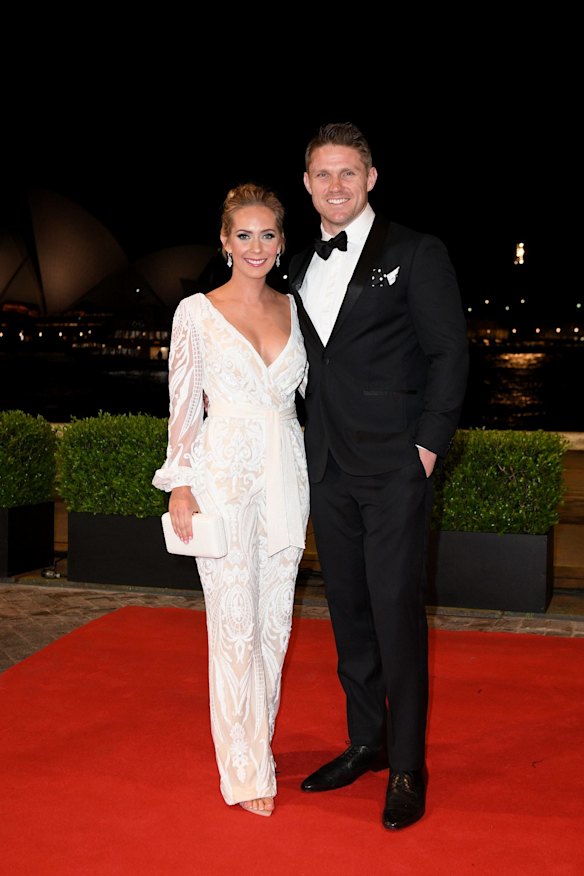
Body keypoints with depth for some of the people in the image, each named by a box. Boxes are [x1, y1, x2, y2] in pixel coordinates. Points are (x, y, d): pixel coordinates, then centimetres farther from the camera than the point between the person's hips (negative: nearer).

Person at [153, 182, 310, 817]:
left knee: (275, 618, 11)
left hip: (286, 473, 4)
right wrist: (181, 484, -7)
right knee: (235, 622, -1)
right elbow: (184, 405, -1)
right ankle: (245, 770, 10)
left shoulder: (293, 308, 10)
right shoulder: (197, 312, -1)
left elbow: (307, 390, 14)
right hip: (224, 473, -4)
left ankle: (257, 737, 29)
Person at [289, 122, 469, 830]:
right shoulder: (302, 267, 13)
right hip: (328, 468, 6)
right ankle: (365, 742, 28)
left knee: (396, 613, -3)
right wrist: (312, 435, 9)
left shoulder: (416, 254, -3)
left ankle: (407, 768, 11)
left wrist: (428, 444, -11)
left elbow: (449, 353, -6)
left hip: (394, 466, -6)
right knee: (348, 610, 13)